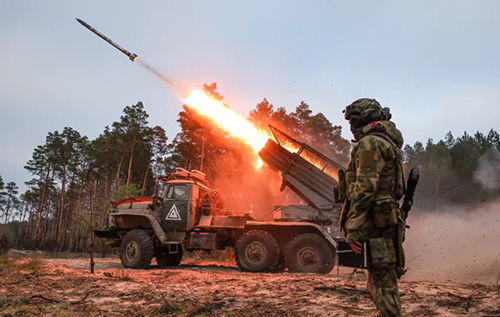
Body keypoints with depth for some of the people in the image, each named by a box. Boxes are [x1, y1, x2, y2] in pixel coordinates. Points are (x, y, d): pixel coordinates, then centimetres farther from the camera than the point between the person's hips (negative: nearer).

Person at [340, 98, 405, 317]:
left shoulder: (370, 143, -12)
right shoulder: (388, 143, 22)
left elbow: (364, 188, -21)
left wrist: (352, 229, -20)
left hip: (375, 225, -10)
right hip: (385, 223, 10)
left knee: (383, 286, -6)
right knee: (379, 284, 17)